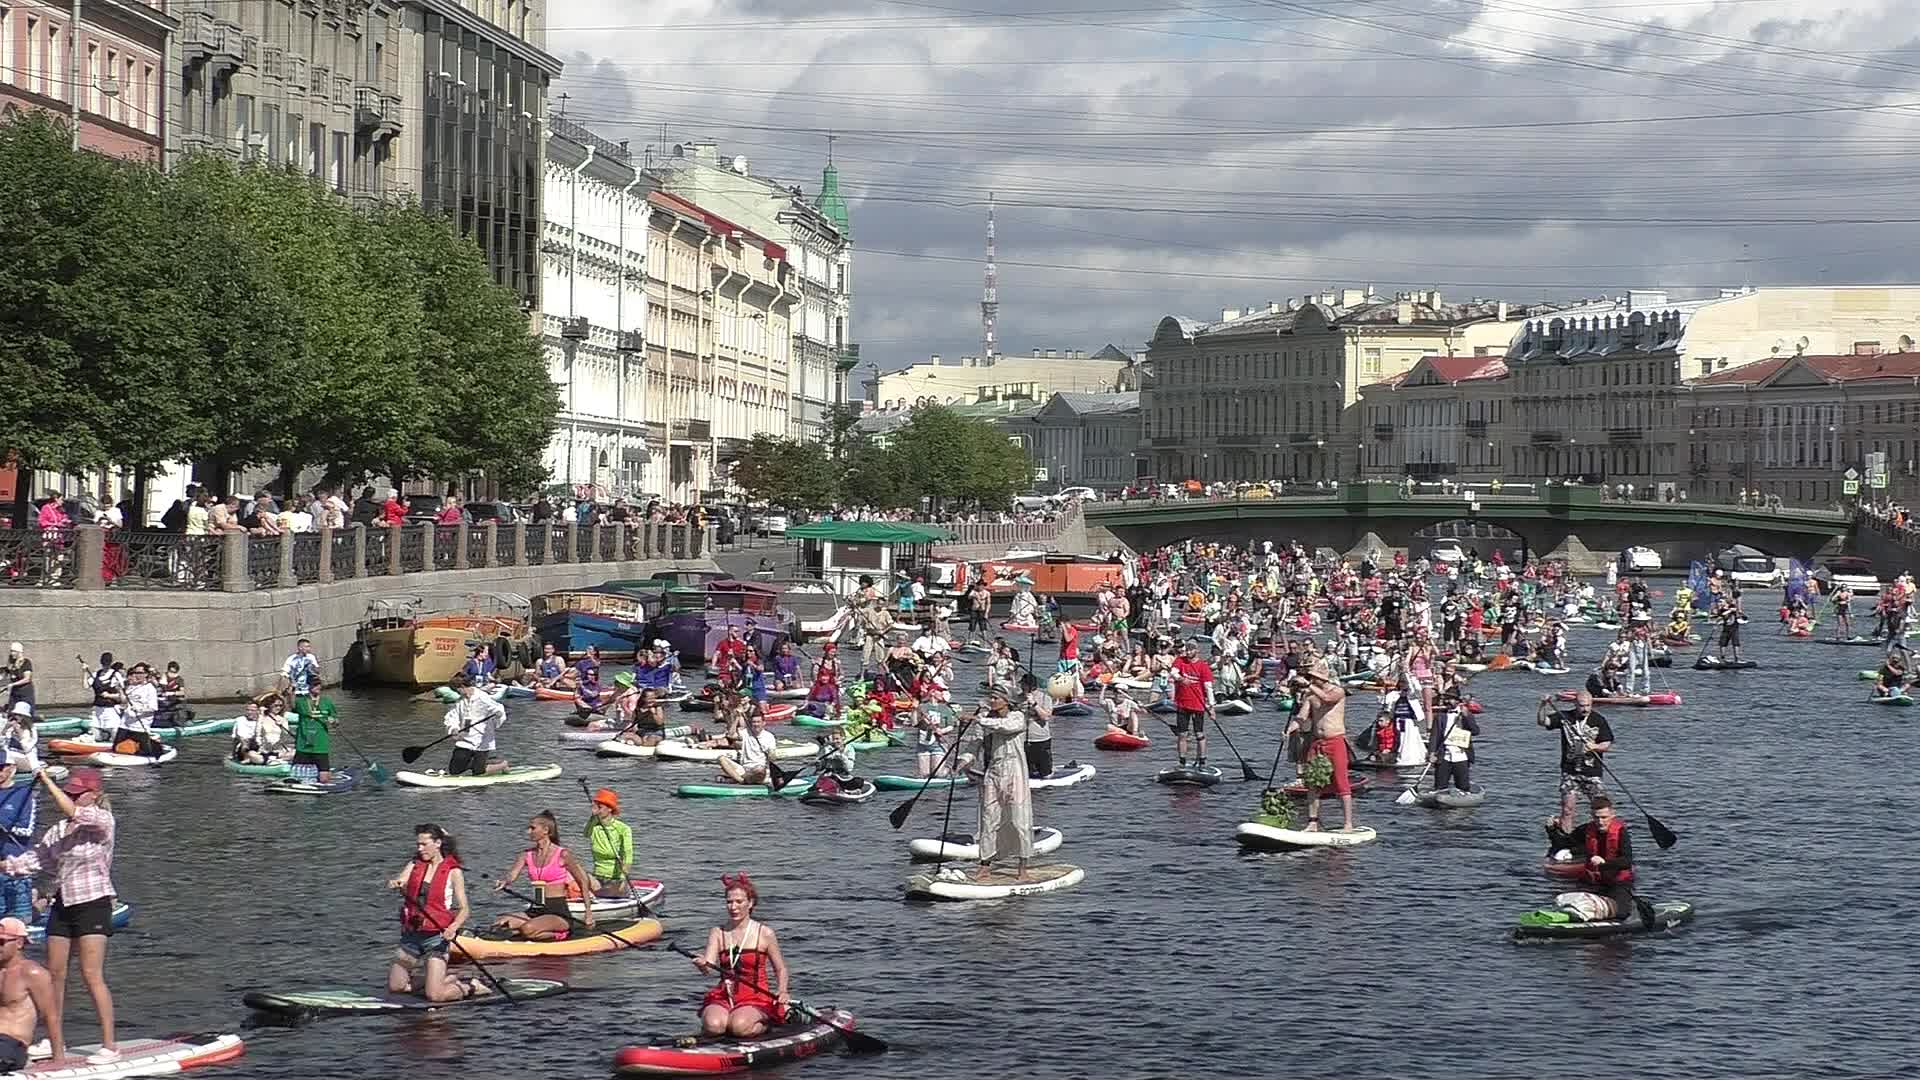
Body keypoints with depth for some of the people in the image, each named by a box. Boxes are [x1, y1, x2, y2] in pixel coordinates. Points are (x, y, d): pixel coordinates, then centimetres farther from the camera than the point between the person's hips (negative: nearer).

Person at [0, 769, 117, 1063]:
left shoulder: (101, 821, -8)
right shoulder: (58, 830, 10)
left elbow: (72, 811, -25)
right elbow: (34, 859, 8)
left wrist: (48, 782, -19)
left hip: (93, 904, -7)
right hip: (63, 904, 7)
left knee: (92, 975, -11)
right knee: (54, 974, 8)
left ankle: (110, 1045, -9)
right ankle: (53, 1042, 19)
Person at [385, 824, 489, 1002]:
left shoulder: (453, 872, -6)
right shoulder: (415, 866, 7)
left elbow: (465, 909, -10)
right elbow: (396, 881, -9)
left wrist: (453, 928, -29)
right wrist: (393, 882, -33)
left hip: (436, 937, -6)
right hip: (411, 935, 6)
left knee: (434, 995, -15)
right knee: (394, 987, 9)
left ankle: (471, 987, 14)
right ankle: (447, 980, 26)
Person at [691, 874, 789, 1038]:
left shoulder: (764, 933, 0)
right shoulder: (718, 933, 6)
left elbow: (781, 969, 9)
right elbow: (709, 967, -8)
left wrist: (782, 991, -9)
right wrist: (702, 964, -32)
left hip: (756, 997, -1)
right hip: (723, 996, 1)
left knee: (739, 1027, -30)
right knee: (713, 1025, -29)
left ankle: (766, 1023, 4)